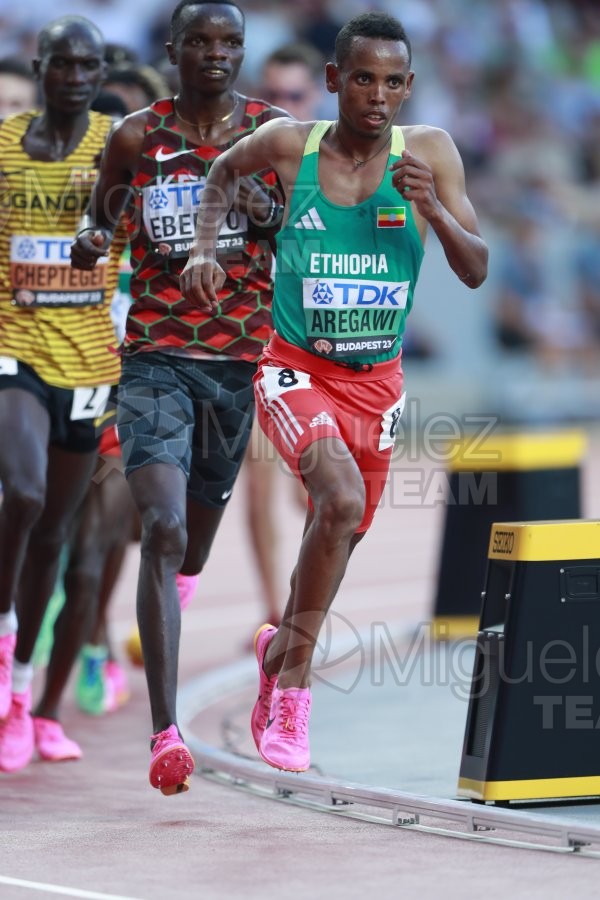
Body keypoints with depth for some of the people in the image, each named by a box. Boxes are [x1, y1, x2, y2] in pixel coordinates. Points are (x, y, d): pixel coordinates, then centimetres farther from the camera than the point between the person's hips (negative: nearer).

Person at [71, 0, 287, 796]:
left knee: (195, 544, 14)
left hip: (240, 361, 2)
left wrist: (267, 214, -13)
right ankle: (165, 732, -23)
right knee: (164, 530, -19)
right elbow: (103, 212, 18)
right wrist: (91, 243, -6)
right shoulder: (137, 136, 3)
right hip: (156, 361, -2)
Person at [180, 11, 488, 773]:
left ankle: (281, 649, 48)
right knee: (341, 499, -28)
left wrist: (432, 209, -26)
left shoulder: (429, 153, -8)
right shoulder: (289, 145, -10)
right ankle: (293, 690, -16)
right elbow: (223, 172, 13)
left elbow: (476, 272, -9)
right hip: (296, 373, -3)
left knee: (340, 537, 17)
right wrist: (203, 247, -2)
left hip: (376, 382, 3)